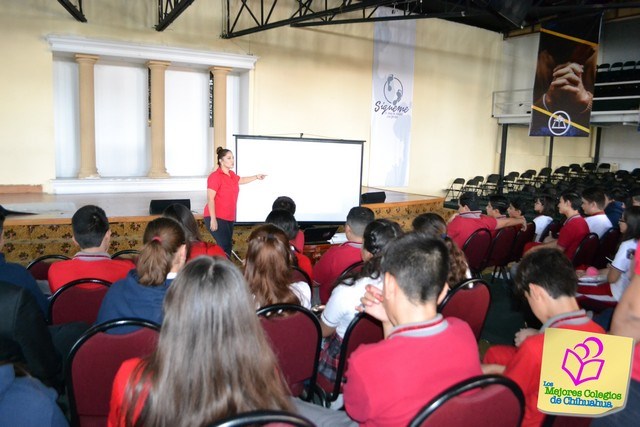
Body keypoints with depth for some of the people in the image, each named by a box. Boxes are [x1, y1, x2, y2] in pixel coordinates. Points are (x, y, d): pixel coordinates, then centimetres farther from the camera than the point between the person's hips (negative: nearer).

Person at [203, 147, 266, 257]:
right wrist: (213, 219, -24)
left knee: (228, 245, 11)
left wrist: (256, 177, 33)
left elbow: (241, 180, 35)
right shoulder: (215, 176, -16)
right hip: (216, 218, -9)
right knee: (224, 246, -15)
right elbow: (210, 199, -20)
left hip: (228, 217, 9)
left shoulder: (231, 174, 10)